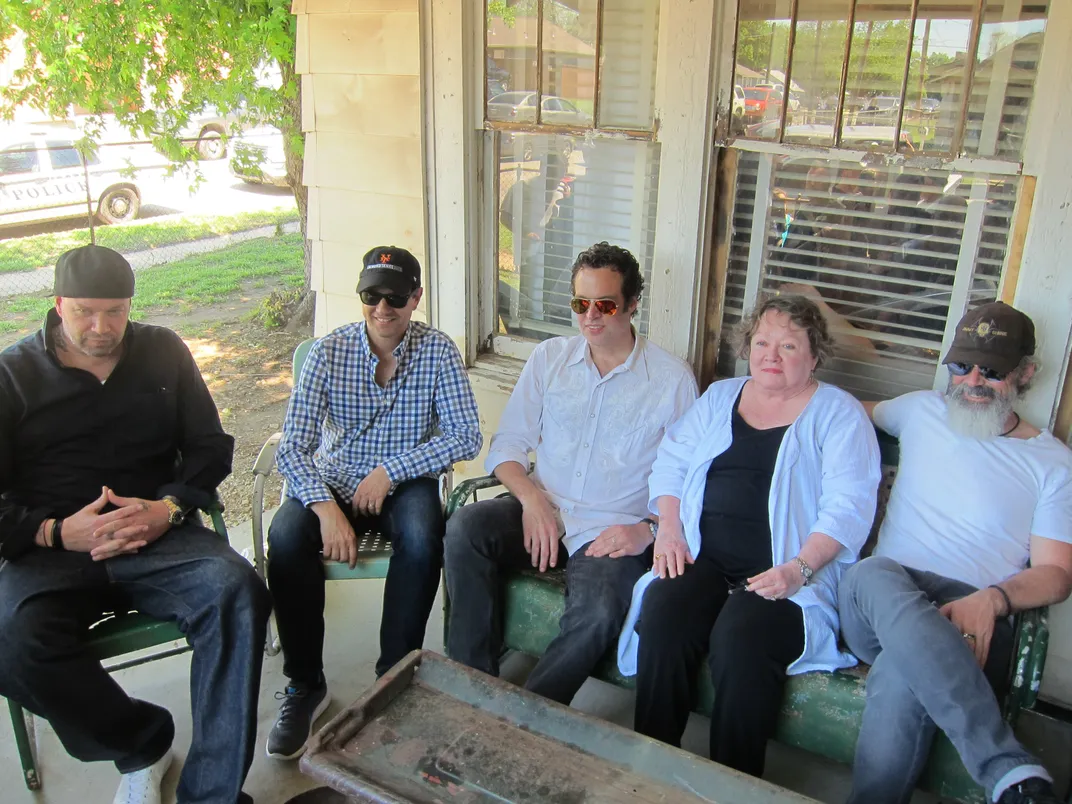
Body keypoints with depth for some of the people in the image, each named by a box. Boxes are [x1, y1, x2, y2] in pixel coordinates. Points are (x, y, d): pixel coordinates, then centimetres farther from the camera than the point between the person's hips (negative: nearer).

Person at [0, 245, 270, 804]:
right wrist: (59, 532, -14)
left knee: (235, 590, -30)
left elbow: (210, 447, 10)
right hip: (49, 548, 0)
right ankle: (143, 746, -5)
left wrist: (170, 508, -8)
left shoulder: (163, 352, 11)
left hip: (157, 535, 1)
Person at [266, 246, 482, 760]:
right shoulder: (328, 352, -8)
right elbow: (292, 448, -13)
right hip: (333, 482, 1)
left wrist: (389, 471, -19)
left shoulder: (438, 351, -7)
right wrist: (325, 508, -29)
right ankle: (305, 686, -8)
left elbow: (466, 438, -12)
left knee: (422, 538, -33)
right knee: (286, 537, -28)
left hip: (406, 482, 0)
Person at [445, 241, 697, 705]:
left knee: (597, 614, -32)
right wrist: (531, 498, -10)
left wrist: (648, 530, -16)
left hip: (611, 533, -3)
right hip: (540, 513, 3)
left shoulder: (672, 379, 1)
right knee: (465, 526, -26)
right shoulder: (550, 358, 11)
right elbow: (507, 444, 9)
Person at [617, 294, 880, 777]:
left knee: (740, 636, -31)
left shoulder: (838, 414, 6)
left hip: (785, 574, -3)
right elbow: (671, 461, 16)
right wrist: (669, 528, 0)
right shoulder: (720, 397, 20)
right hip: (705, 558, 4)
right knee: (662, 613, -26)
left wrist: (800, 568, -18)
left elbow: (849, 507, -5)